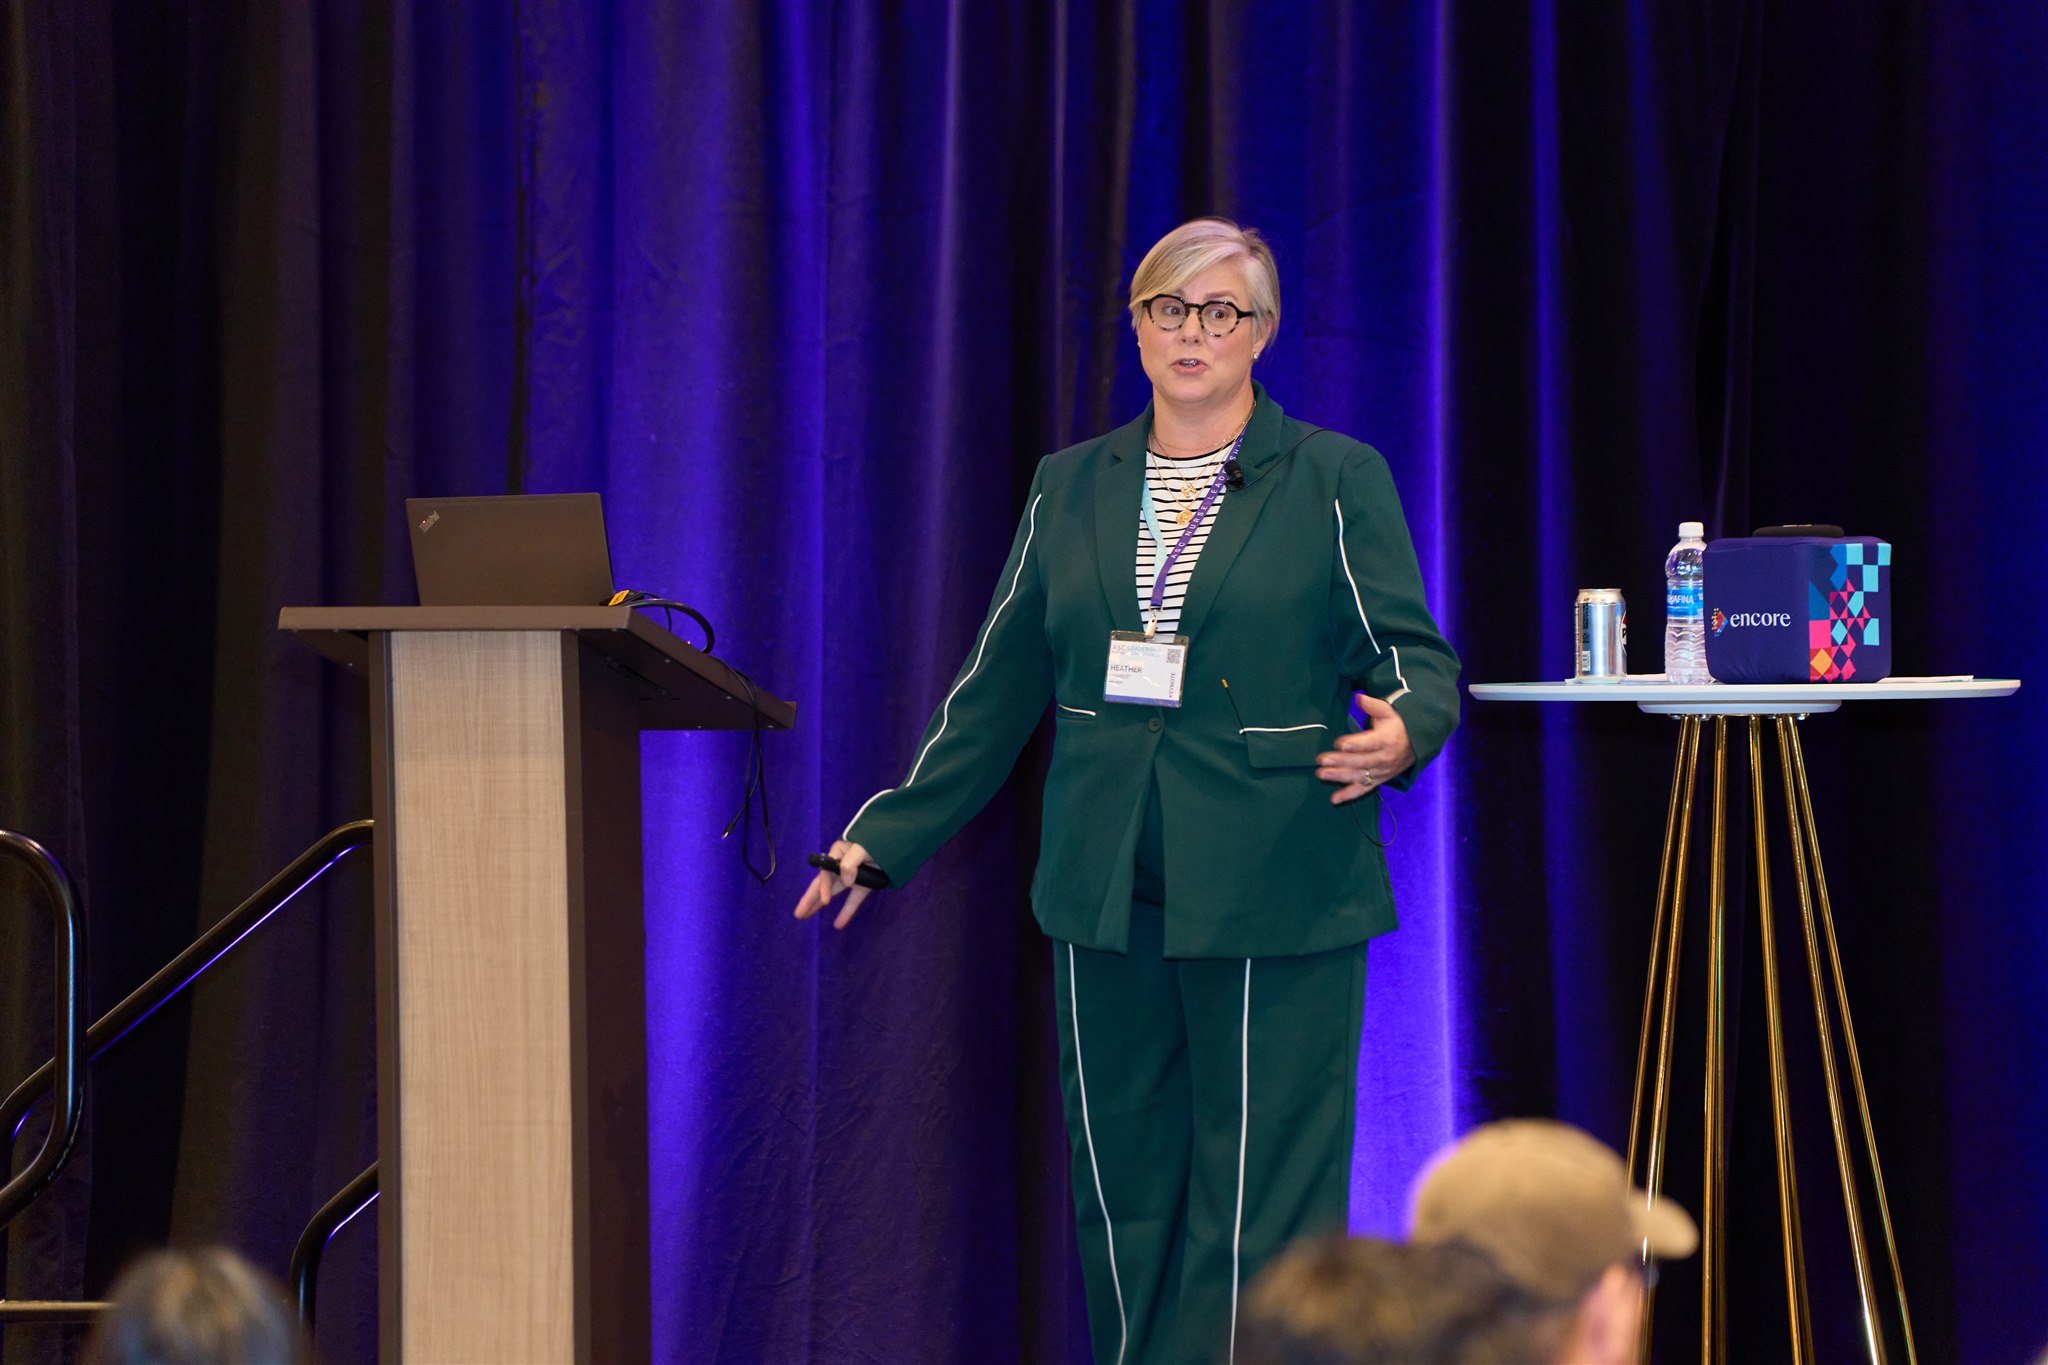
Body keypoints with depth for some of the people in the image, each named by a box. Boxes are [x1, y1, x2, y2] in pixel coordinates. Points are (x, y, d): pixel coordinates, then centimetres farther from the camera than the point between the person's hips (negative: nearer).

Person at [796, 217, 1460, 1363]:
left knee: (1256, 1203, -6)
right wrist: (890, 836, 15)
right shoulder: (1071, 488, 15)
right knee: (1122, 1196, 6)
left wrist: (1402, 733, -23)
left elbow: (1423, 664, 0)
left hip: (1273, 902, -4)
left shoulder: (1338, 482, 3)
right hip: (1107, 899, 4)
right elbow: (1000, 689, 18)